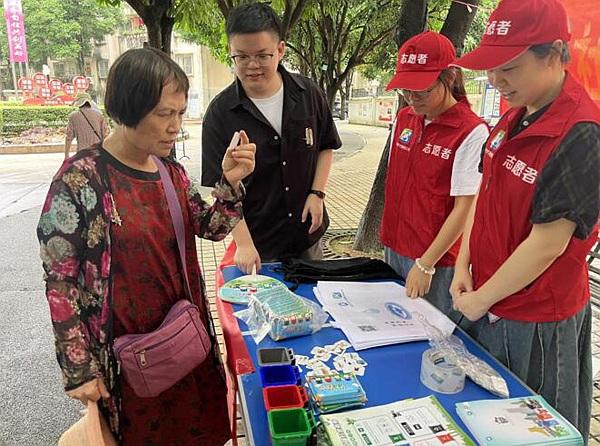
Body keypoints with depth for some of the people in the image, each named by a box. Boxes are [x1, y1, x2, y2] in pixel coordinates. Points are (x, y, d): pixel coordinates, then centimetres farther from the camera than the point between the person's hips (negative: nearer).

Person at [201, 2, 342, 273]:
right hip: (257, 242, -3)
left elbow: (326, 147, 8)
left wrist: (317, 193, -5)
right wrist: (243, 243, -20)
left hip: (308, 232, 3)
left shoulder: (309, 94, -6)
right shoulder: (220, 113, -14)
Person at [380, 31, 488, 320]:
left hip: (437, 261, -6)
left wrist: (425, 265, -16)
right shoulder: (404, 118, 4)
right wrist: (388, 237, 10)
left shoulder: (472, 133, -16)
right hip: (394, 250, 7)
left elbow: (464, 209, -17)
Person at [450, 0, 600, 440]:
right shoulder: (513, 118, 2)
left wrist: (481, 299, -13)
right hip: (489, 309, 7)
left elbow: (547, 244, -24)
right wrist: (464, 269, 1)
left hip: (539, 322, -7)